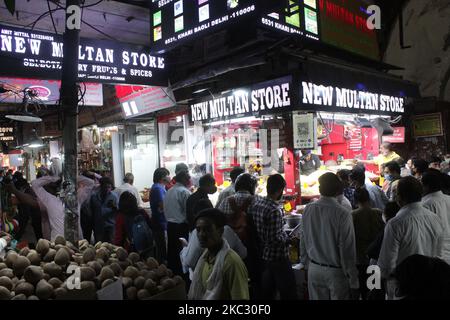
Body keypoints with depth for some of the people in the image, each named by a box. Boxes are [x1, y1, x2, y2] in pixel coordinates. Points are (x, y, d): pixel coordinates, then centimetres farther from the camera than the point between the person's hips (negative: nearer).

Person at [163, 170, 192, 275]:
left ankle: (171, 271, 22)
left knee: (172, 250, 14)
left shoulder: (169, 191, 9)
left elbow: (165, 209, 12)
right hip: (182, 226, -7)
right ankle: (181, 273, 6)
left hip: (170, 225, 7)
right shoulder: (185, 192, -14)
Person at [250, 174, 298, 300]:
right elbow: (275, 238, -25)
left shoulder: (255, 203, -1)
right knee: (288, 292, 7)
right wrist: (288, 239, -6)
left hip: (263, 255, 8)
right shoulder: (274, 210, -25)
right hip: (277, 257, -8)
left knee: (266, 291, 20)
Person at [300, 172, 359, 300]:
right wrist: (354, 283, -6)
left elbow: (303, 240, 2)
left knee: (316, 297, 16)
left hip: (314, 269, 4)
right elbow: (347, 251, -16)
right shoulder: (343, 214, -19)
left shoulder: (308, 209, -7)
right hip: (336, 271, -4)